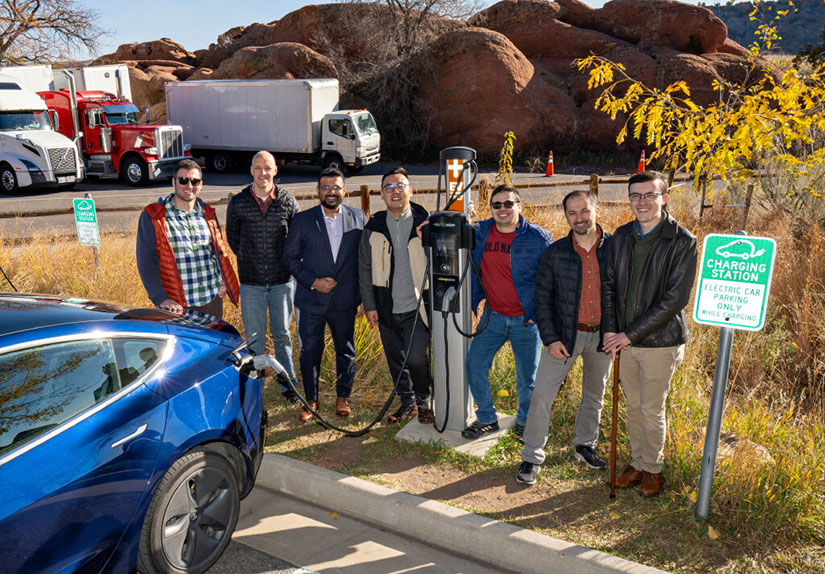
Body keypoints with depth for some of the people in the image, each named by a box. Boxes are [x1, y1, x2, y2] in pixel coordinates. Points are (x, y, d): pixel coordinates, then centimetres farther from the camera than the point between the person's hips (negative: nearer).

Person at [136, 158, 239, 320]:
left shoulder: (208, 214, 10)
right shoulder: (152, 217, -4)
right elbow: (146, 262, -7)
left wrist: (224, 282, 6)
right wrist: (161, 299, -15)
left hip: (214, 300, 5)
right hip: (178, 307, -4)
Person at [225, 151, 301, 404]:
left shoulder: (288, 201, -2)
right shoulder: (238, 202, -1)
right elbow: (232, 236, 12)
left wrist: (287, 262, 5)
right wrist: (248, 259, 9)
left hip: (283, 280, 0)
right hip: (251, 282, 0)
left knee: (282, 335, 11)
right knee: (254, 338, 8)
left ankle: (288, 383, 25)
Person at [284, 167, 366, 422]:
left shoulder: (358, 217, 2)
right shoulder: (302, 220, -1)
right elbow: (290, 256, 0)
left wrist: (364, 295, 3)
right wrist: (313, 281, -12)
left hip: (345, 300, 1)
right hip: (311, 300, -1)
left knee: (346, 350, 13)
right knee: (310, 351, 7)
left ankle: (343, 397, 32)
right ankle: (311, 399, 25)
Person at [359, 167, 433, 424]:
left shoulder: (426, 223, -3)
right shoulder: (373, 227, 4)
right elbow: (365, 269, 8)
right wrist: (369, 305, 5)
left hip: (417, 306, -3)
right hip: (387, 308, 3)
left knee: (416, 358, -10)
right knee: (395, 360, 12)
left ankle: (423, 399, 18)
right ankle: (407, 402, 33)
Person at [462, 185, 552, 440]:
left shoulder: (539, 237, -8)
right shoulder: (479, 233, 0)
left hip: (526, 320, -3)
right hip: (493, 316, 3)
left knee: (527, 377, 8)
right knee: (475, 366, 3)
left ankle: (525, 421, 33)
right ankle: (487, 419, 24)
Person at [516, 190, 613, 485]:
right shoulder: (555, 253, -6)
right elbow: (542, 299, -3)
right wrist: (550, 338, -10)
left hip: (603, 335, 1)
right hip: (565, 334, -1)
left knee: (594, 395, 17)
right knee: (542, 394, -5)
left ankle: (585, 445, 40)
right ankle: (532, 457, 9)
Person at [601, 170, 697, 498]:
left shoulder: (683, 242, -13)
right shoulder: (622, 237, 4)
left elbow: (675, 298, -18)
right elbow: (608, 283, 9)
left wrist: (631, 334, -18)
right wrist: (609, 330, -2)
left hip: (660, 341, -5)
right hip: (625, 340, 5)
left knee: (652, 410, 7)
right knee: (633, 406, 17)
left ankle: (653, 469, 28)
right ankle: (638, 463, 34)